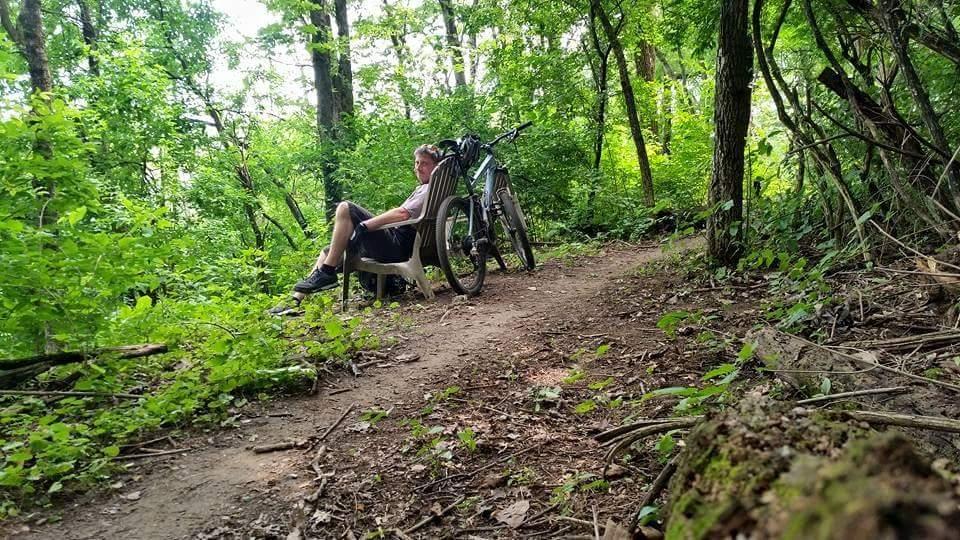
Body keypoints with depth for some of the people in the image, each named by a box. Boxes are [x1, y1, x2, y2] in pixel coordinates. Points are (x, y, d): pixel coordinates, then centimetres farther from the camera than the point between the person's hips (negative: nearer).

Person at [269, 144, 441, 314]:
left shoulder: (431, 188, -4)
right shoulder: (422, 189, 27)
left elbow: (402, 214, -20)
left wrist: (364, 225, -19)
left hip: (397, 245, -10)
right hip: (395, 244, 10)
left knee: (345, 208, -18)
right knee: (331, 250, 12)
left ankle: (326, 273, -15)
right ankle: (296, 300, 6)